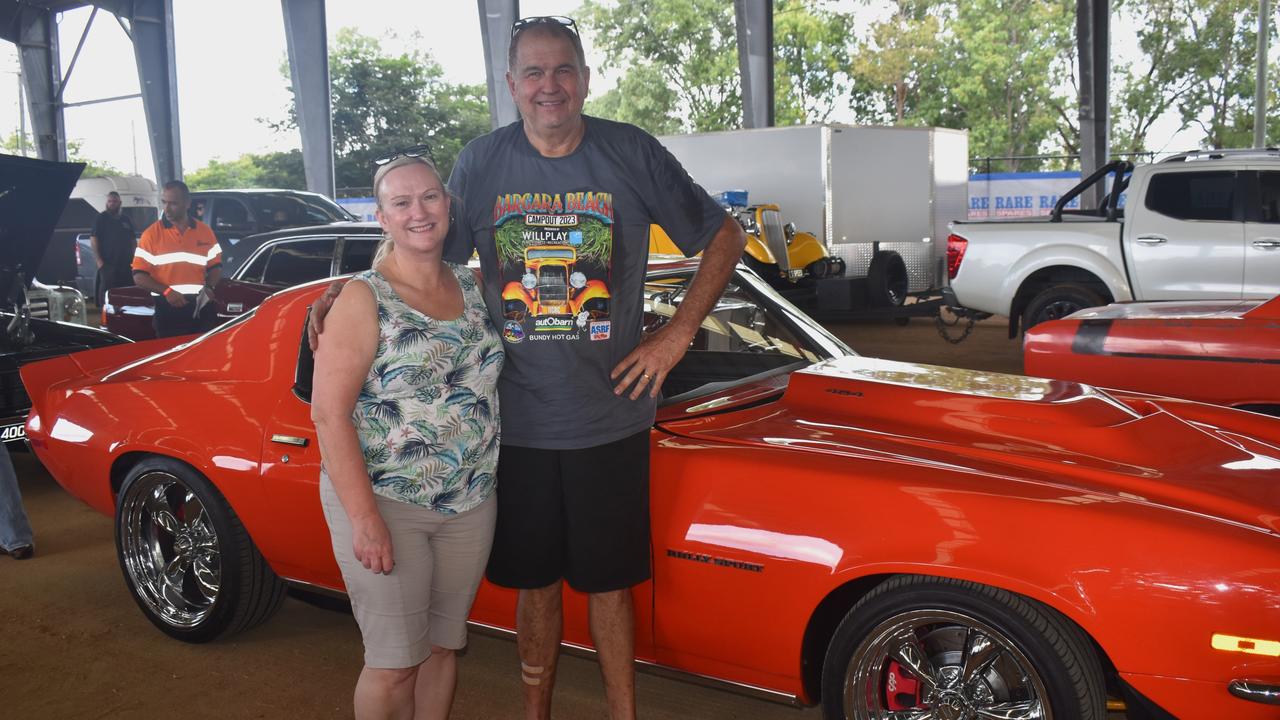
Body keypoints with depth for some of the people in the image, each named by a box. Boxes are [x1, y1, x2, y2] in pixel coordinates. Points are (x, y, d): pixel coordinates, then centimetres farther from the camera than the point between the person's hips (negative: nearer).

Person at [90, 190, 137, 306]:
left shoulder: (126, 219, 15)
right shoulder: (101, 218, 2)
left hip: (126, 264, 4)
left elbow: (134, 240, 19)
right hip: (108, 263, -4)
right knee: (107, 291, -9)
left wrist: (134, 258, 7)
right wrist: (99, 260, -10)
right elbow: (93, 239, -3)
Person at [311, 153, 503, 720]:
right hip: (383, 503, -5)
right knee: (395, 663, 3)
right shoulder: (363, 299, -10)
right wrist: (364, 519, -18)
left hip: (470, 502, 5)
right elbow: (329, 414, -13)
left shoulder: (474, 286, 6)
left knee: (442, 646, 16)